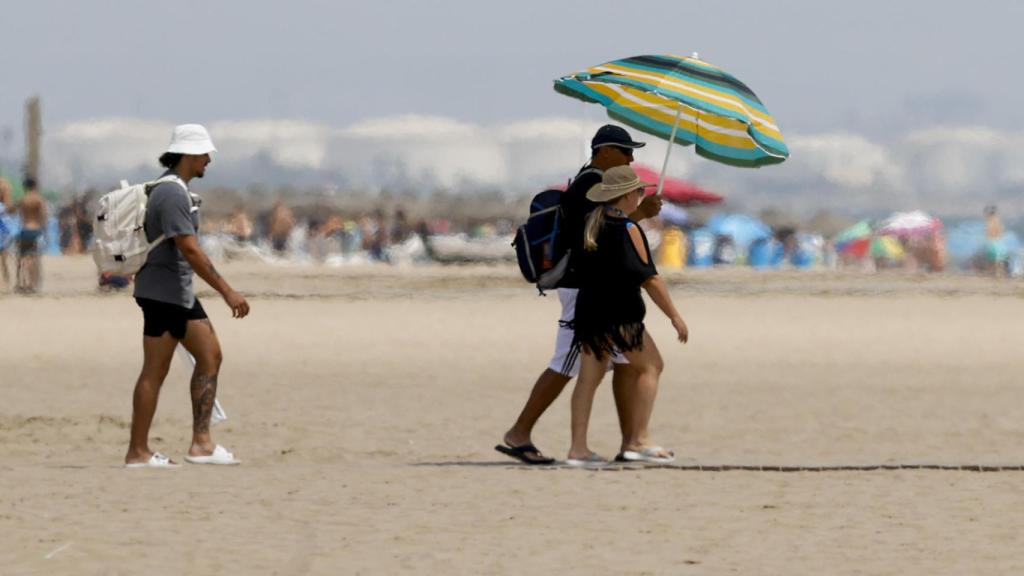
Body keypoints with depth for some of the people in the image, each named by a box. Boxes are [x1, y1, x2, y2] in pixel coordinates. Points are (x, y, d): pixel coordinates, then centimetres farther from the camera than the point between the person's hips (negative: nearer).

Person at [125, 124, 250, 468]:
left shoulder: (177, 190, 15)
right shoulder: (172, 194, -18)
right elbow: (190, 250, -23)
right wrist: (228, 293, -23)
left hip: (180, 293, 10)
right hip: (163, 293, -10)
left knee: (210, 356, 6)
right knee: (155, 372, -6)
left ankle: (201, 443, 3)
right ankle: (137, 453, -2)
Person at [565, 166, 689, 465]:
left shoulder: (589, 223, 9)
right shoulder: (628, 229, -12)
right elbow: (650, 279, -11)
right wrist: (675, 317, -6)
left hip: (588, 308, 7)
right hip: (620, 314, -7)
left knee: (589, 376, 9)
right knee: (650, 366, 7)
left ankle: (578, 447, 2)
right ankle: (639, 441, 1)